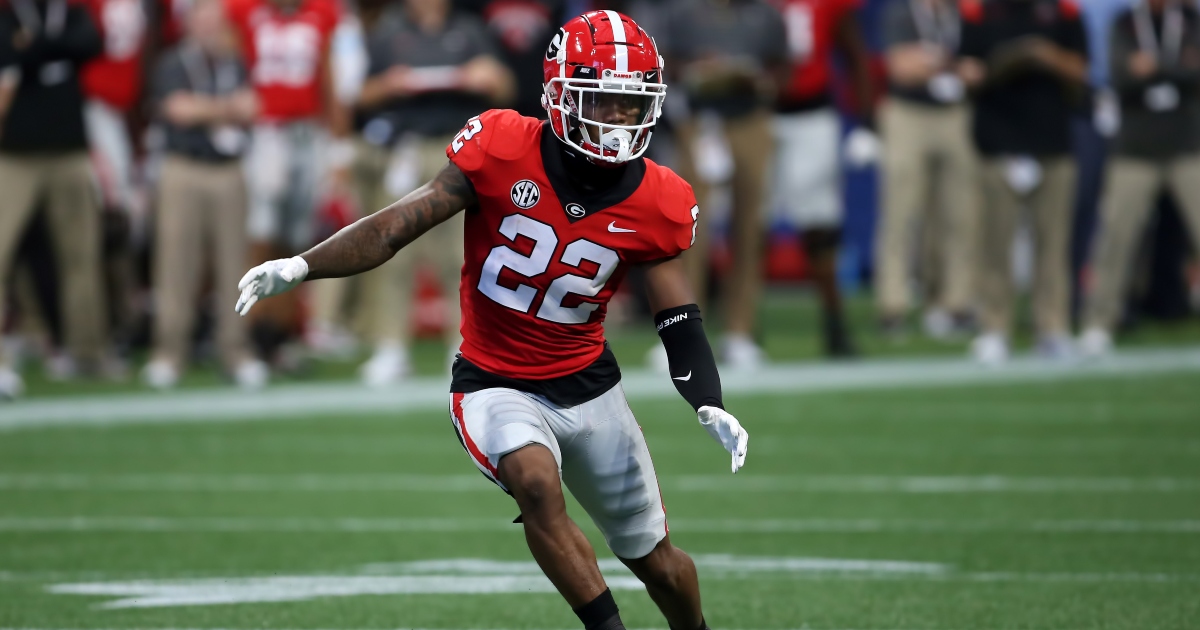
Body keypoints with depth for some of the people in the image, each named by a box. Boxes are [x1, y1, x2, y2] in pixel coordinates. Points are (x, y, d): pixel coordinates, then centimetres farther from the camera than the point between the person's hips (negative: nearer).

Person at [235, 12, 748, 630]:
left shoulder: (653, 203, -9)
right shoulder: (502, 150, -17)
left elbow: (679, 320, -5)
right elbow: (400, 225, -16)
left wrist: (710, 408, -21)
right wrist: (298, 267, -25)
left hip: (589, 387, 3)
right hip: (497, 387, -3)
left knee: (657, 561, 13)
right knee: (536, 483, -35)